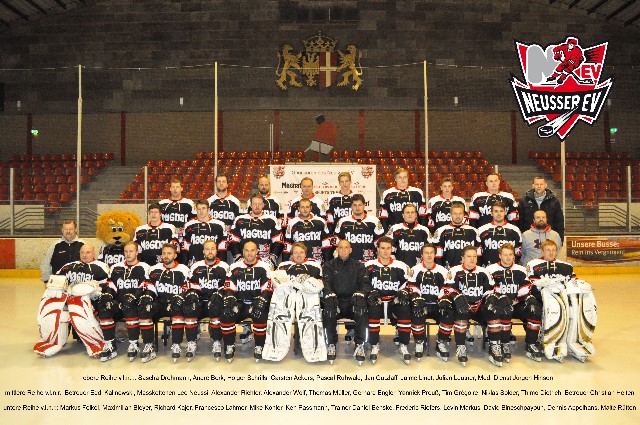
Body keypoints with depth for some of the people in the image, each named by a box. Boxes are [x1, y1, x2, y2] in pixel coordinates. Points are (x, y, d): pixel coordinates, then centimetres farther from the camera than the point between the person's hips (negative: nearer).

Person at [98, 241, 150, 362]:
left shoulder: (143, 268, 3)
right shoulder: (116, 268, 19)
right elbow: (110, 286, 14)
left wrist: (133, 297, -25)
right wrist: (106, 296, -8)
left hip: (135, 303, -4)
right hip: (119, 302, 4)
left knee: (130, 310, -37)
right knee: (103, 309, -25)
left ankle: (134, 344, -23)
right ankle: (110, 346, -19)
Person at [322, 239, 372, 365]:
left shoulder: (358, 265, 13)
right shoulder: (329, 265, 12)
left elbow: (366, 284, 3)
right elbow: (326, 283, -2)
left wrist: (360, 293, -20)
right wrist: (330, 294, -23)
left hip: (353, 302, 0)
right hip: (336, 302, 0)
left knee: (362, 312, -32)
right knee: (328, 312, -32)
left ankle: (359, 345, -16)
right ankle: (331, 345, -15)